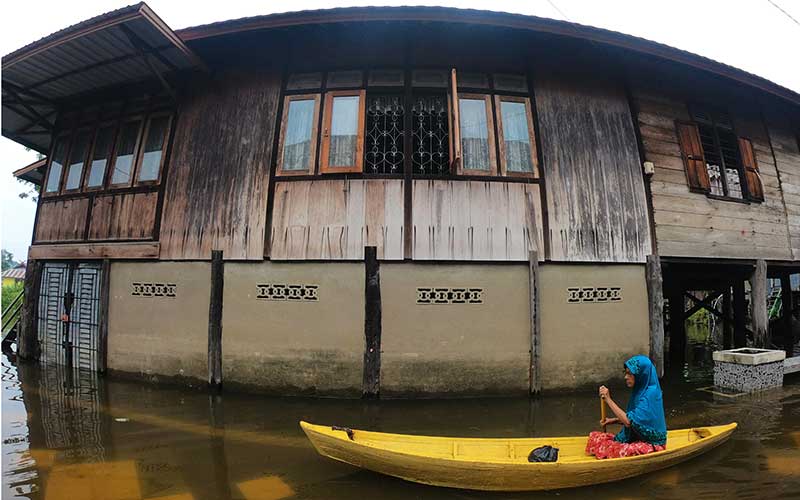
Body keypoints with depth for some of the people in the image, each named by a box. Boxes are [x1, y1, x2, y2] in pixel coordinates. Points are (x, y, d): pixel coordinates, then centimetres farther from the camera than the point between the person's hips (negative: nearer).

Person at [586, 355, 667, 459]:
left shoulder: (650, 394, -23)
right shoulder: (641, 390, 5)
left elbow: (629, 421, -27)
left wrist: (608, 399, -24)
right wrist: (613, 420, 0)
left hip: (651, 444, -8)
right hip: (637, 437, 8)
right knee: (595, 437, -4)